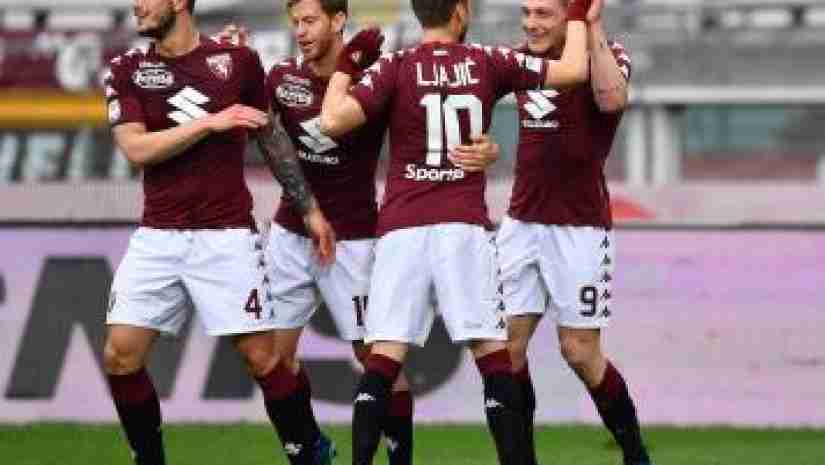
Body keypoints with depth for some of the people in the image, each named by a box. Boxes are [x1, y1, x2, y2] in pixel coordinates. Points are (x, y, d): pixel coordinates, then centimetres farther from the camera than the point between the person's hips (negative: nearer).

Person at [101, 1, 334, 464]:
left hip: (227, 236, -2)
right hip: (157, 238, 2)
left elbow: (271, 138, 14)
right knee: (120, 356, -5)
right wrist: (210, 122, -15)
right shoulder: (127, 71, 5)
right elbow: (137, 149, -7)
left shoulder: (238, 61, 3)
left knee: (263, 358, -6)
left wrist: (310, 208, 15)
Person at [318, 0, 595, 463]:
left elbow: (333, 121, -9)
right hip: (466, 228, 0)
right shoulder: (488, 63, 4)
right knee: (494, 355, 2)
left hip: (402, 229, 0)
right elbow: (574, 70, 8)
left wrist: (347, 64, 7)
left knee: (385, 357, -2)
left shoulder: (395, 67, 1)